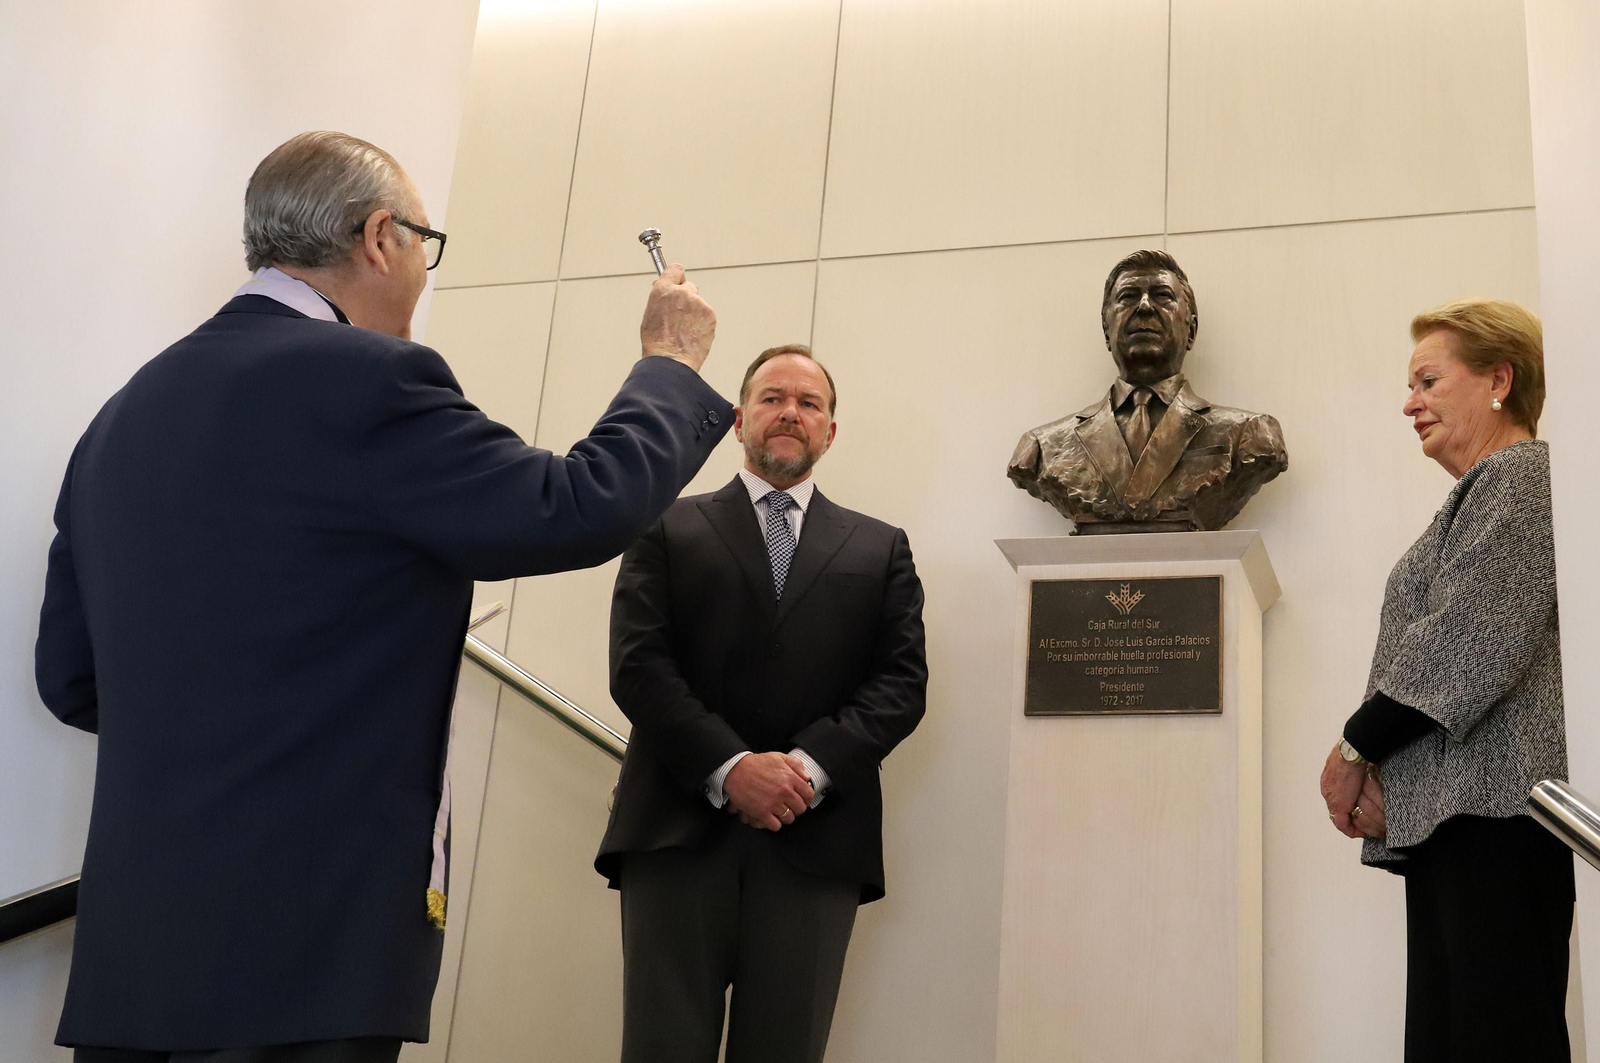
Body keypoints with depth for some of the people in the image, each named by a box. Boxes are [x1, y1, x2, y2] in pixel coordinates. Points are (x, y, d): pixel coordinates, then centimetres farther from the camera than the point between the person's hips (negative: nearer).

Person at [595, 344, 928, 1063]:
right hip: (679, 830, -1)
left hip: (815, 838, 1)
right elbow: (638, 665, 2)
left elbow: (902, 682, 7)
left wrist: (811, 767, -10)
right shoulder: (668, 529, 15)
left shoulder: (880, 550, 19)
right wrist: (730, 768, -12)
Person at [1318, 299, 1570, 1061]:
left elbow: (1465, 644, -14)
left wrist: (1356, 746, -6)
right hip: (1453, 809, 9)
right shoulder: (1480, 493, 26)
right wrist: (1378, 768, 4)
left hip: (1492, 805, -9)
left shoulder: (1519, 475, -2)